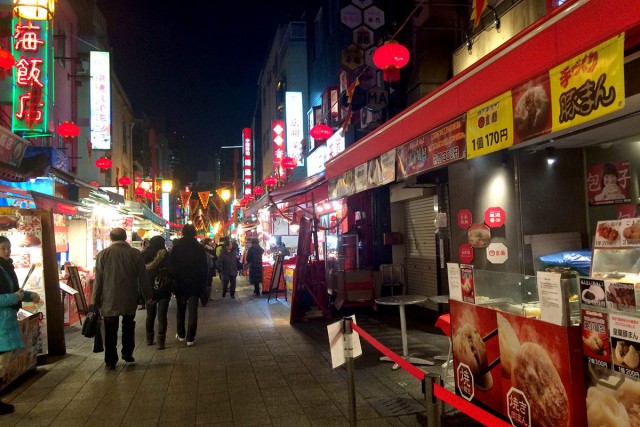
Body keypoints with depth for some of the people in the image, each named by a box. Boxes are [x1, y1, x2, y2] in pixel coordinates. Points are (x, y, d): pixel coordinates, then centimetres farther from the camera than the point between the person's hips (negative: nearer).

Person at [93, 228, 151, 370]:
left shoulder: (103, 254, -6)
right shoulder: (136, 254, -4)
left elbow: (98, 280, -4)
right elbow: (143, 277, 0)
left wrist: (96, 300, 5)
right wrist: (148, 295, 10)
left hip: (109, 300, -1)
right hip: (129, 299, 1)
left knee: (111, 331, 6)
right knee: (128, 326, 19)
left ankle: (110, 361, 10)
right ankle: (127, 354, 25)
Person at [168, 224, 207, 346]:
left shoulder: (176, 248, -4)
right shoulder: (200, 248, -4)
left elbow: (171, 267, -3)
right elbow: (204, 268, -3)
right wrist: (203, 284, 4)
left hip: (180, 284, 1)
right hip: (195, 285, -1)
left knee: (181, 310, 16)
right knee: (193, 311, 2)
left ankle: (181, 335, 22)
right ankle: (190, 338, 0)